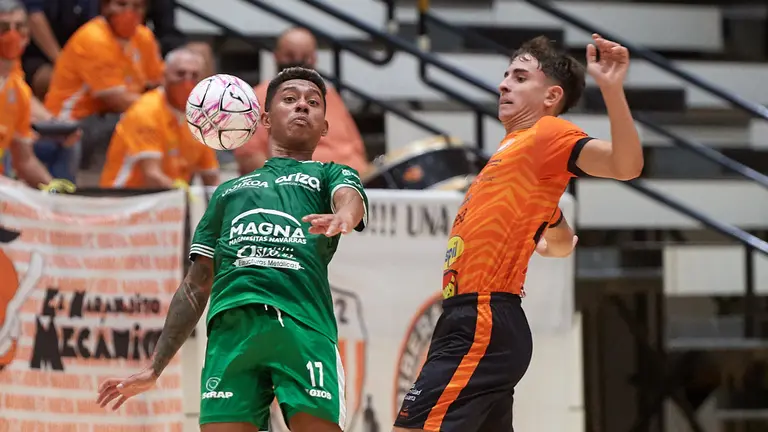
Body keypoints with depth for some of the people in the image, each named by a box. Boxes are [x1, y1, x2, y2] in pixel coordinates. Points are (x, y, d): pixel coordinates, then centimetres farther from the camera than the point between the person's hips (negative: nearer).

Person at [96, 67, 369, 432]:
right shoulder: (228, 192, 34)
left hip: (305, 325, -2)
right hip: (231, 326, 2)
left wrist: (342, 217, -26)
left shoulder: (329, 175, 25)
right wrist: (154, 369, 26)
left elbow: (350, 199, 0)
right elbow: (196, 287, 33)